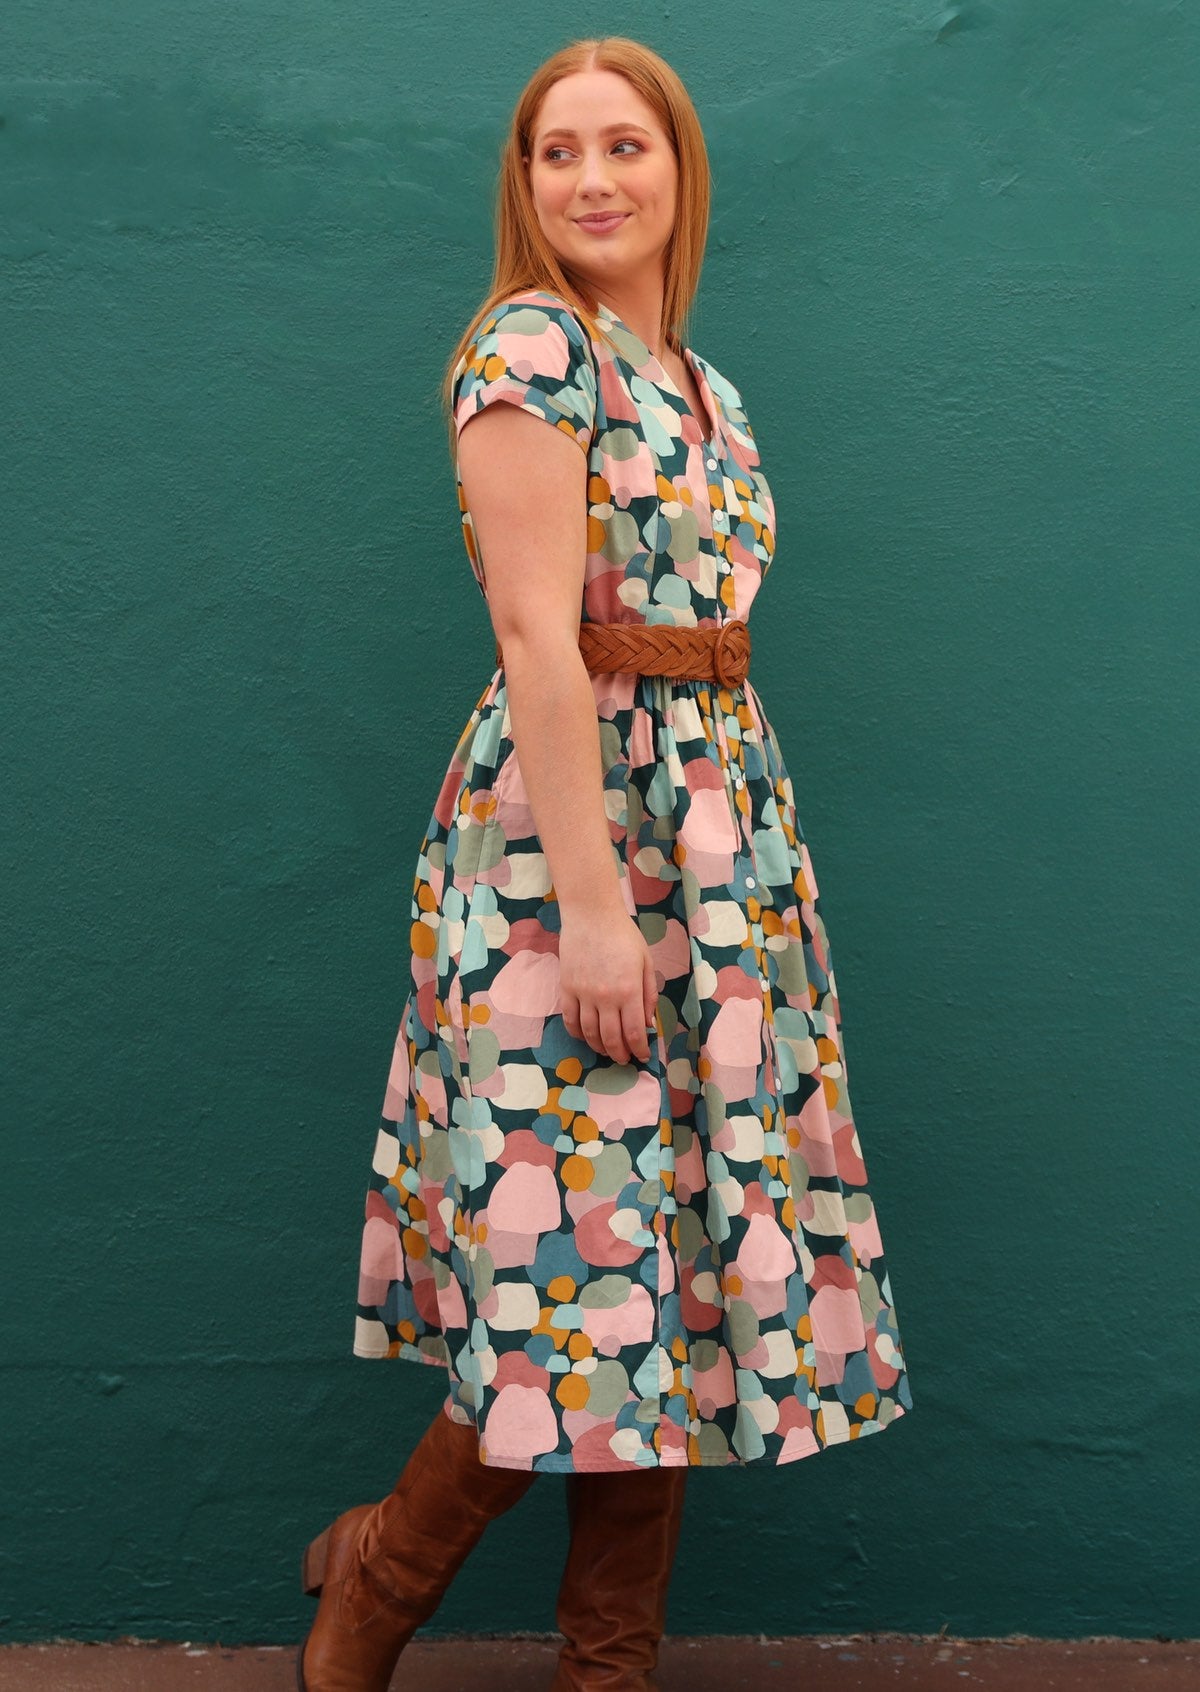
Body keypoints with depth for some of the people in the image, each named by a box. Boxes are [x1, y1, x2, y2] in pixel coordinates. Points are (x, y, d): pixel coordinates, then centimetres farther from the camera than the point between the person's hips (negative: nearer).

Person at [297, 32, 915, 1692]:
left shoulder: (700, 382, 18)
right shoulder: (530, 347, -7)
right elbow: (539, 636, -16)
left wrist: (756, 854, 15)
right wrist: (591, 900, -20)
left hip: (720, 820, 8)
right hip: (570, 821, -8)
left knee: (680, 1250, 9)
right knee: (592, 1255, -5)